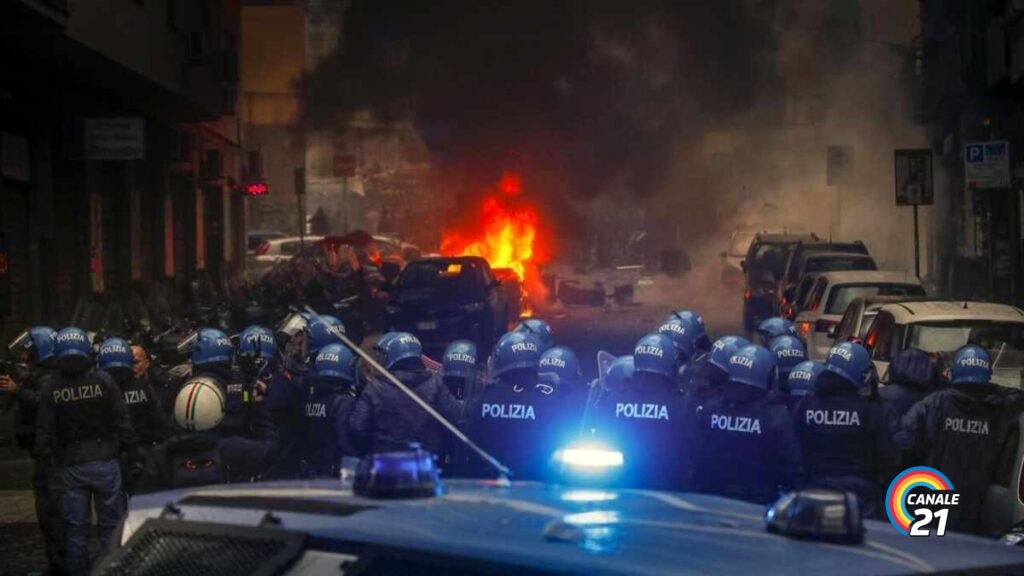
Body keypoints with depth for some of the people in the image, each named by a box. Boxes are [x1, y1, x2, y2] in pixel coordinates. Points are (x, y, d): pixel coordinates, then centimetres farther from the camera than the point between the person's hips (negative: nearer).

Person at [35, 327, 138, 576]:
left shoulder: (52, 388, -3)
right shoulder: (103, 381, -8)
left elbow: (44, 432, -1)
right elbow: (122, 423, -6)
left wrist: (48, 461, 11)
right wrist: (131, 453, 3)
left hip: (70, 467, 1)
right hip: (104, 462, -1)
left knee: (76, 530, 8)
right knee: (111, 527, 7)